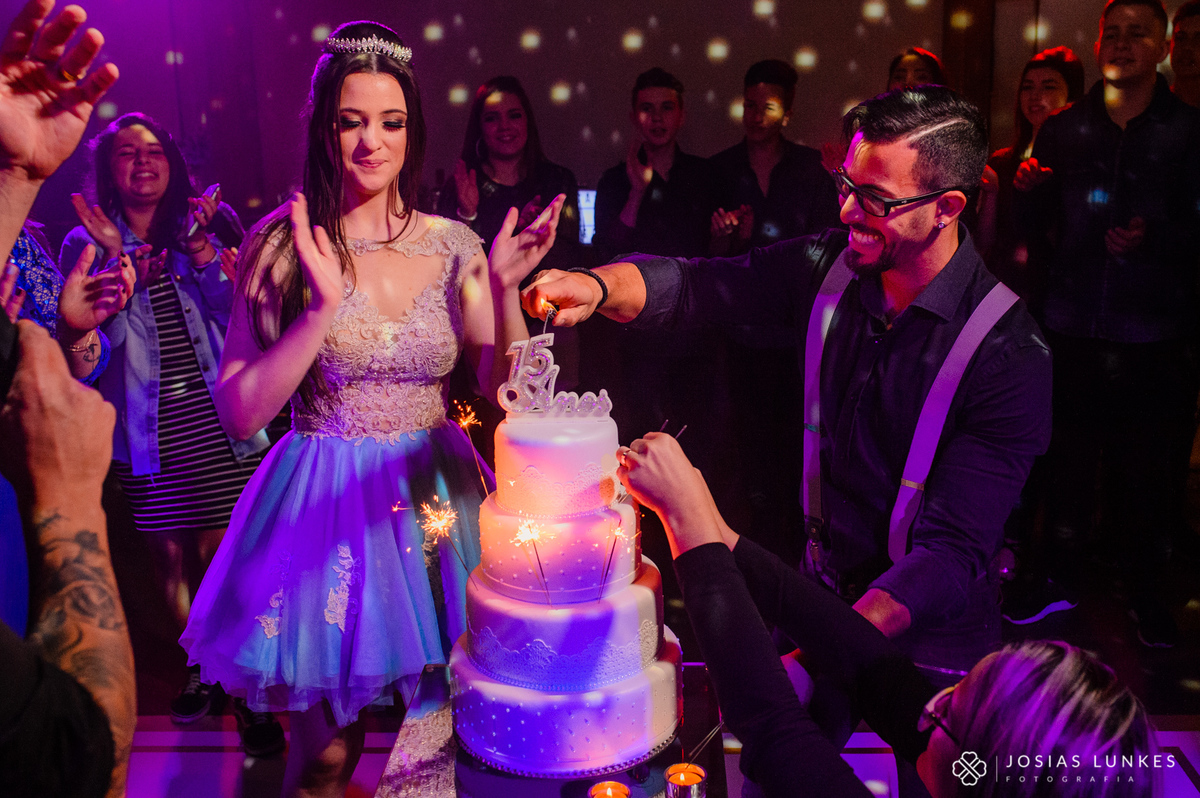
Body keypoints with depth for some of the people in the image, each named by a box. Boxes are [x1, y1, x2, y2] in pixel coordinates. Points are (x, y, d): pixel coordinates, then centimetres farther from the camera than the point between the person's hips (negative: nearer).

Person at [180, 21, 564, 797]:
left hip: (438, 499, 3)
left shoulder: (454, 245, 1)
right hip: (325, 505, -2)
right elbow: (240, 412, -11)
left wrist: (505, 289, -12)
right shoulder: (283, 242, -6)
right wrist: (323, 307, -22)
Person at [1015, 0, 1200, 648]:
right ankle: (1062, 575, 25)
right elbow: (1040, 231, 11)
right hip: (1074, 327, 2)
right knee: (1069, 459, 8)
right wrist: (1026, 192, -9)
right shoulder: (1062, 131, 10)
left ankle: (1146, 589, 21)